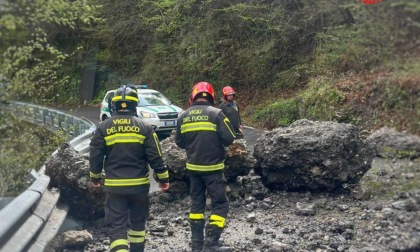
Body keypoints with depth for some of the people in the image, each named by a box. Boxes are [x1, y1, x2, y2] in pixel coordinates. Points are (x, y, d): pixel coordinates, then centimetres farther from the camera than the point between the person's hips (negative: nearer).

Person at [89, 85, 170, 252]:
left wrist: (95, 178, 17)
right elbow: (155, 157, -4)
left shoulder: (103, 128, -2)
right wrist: (163, 178, 7)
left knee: (117, 226, 1)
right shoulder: (144, 127, -4)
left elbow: (95, 156, 1)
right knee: (138, 222, 20)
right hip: (139, 184, 1)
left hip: (114, 186, -1)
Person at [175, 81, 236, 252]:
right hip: (212, 167, -5)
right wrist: (217, 141, 7)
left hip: (193, 167, 5)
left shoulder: (183, 116, 4)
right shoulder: (216, 113, -11)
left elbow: (179, 142, 10)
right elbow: (229, 138, -13)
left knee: (197, 202, 16)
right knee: (220, 204, 3)